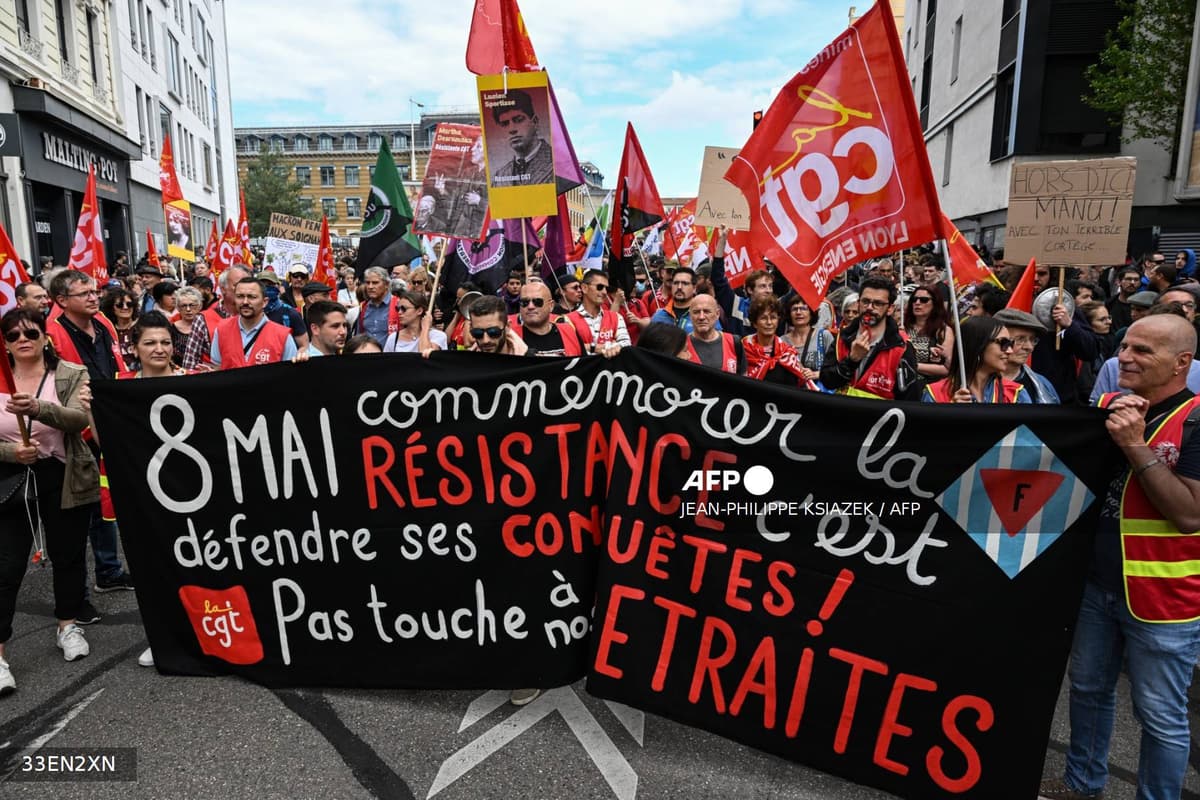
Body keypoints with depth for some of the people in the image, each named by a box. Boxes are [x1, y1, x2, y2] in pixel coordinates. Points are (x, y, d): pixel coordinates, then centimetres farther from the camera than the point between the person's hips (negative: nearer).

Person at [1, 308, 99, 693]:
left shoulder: (72, 375, -5)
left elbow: (79, 418, -23)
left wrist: (38, 408, -41)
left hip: (65, 481, -1)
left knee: (68, 555, 13)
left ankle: (67, 625, 34)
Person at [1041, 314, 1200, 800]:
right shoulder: (1108, 406, 3)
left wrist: (1135, 445, -24)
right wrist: (1106, 434, -12)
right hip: (1097, 583, 6)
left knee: (1161, 717, 8)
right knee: (1087, 689, 21)